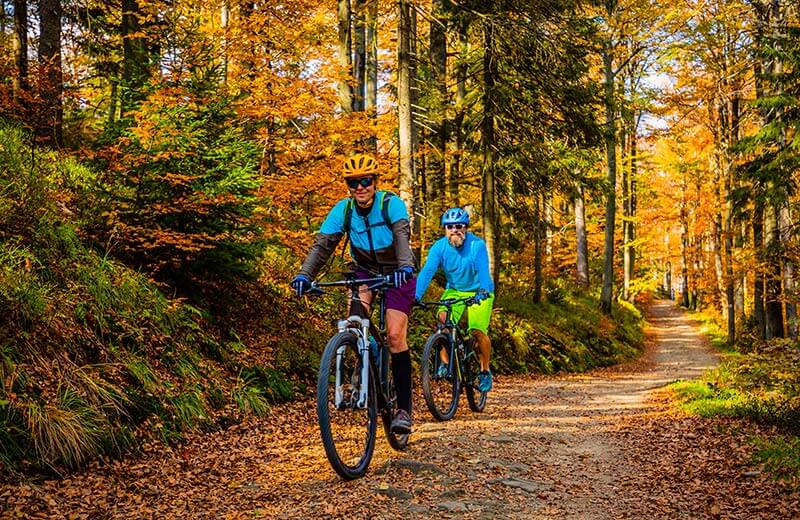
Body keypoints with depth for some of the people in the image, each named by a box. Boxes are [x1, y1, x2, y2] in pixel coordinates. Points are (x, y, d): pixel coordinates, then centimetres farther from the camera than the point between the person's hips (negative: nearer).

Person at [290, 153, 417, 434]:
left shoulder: (391, 203, -23)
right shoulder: (343, 209, -14)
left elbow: (402, 235, -39)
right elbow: (323, 244, -21)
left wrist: (405, 267, -59)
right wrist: (305, 275, -38)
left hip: (397, 274, -3)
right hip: (365, 271, 3)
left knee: (395, 335, -14)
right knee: (355, 318, -28)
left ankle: (404, 408, -6)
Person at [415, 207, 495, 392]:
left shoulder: (477, 245, -22)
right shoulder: (440, 246, -15)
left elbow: (483, 270, -33)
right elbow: (427, 270, -25)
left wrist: (482, 292, -52)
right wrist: (417, 295, -40)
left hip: (479, 292, -2)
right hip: (454, 290, 3)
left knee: (478, 331, -17)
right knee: (443, 320, -24)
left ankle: (485, 371, 6)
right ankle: (445, 363, -10)